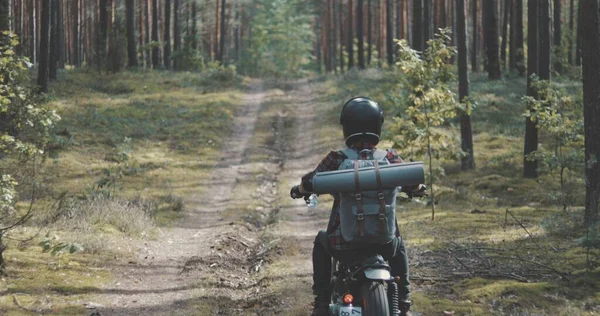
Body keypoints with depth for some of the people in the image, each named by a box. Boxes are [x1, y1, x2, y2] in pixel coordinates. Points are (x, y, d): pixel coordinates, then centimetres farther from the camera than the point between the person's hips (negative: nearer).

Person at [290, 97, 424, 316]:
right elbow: (414, 186, 1)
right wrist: (418, 190, 26)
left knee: (321, 243, 33)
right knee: (398, 247, 37)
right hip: (384, 244, 1)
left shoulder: (336, 159, -8)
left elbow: (309, 183, -1)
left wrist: (298, 190, 23)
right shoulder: (390, 158, -5)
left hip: (344, 244, -1)